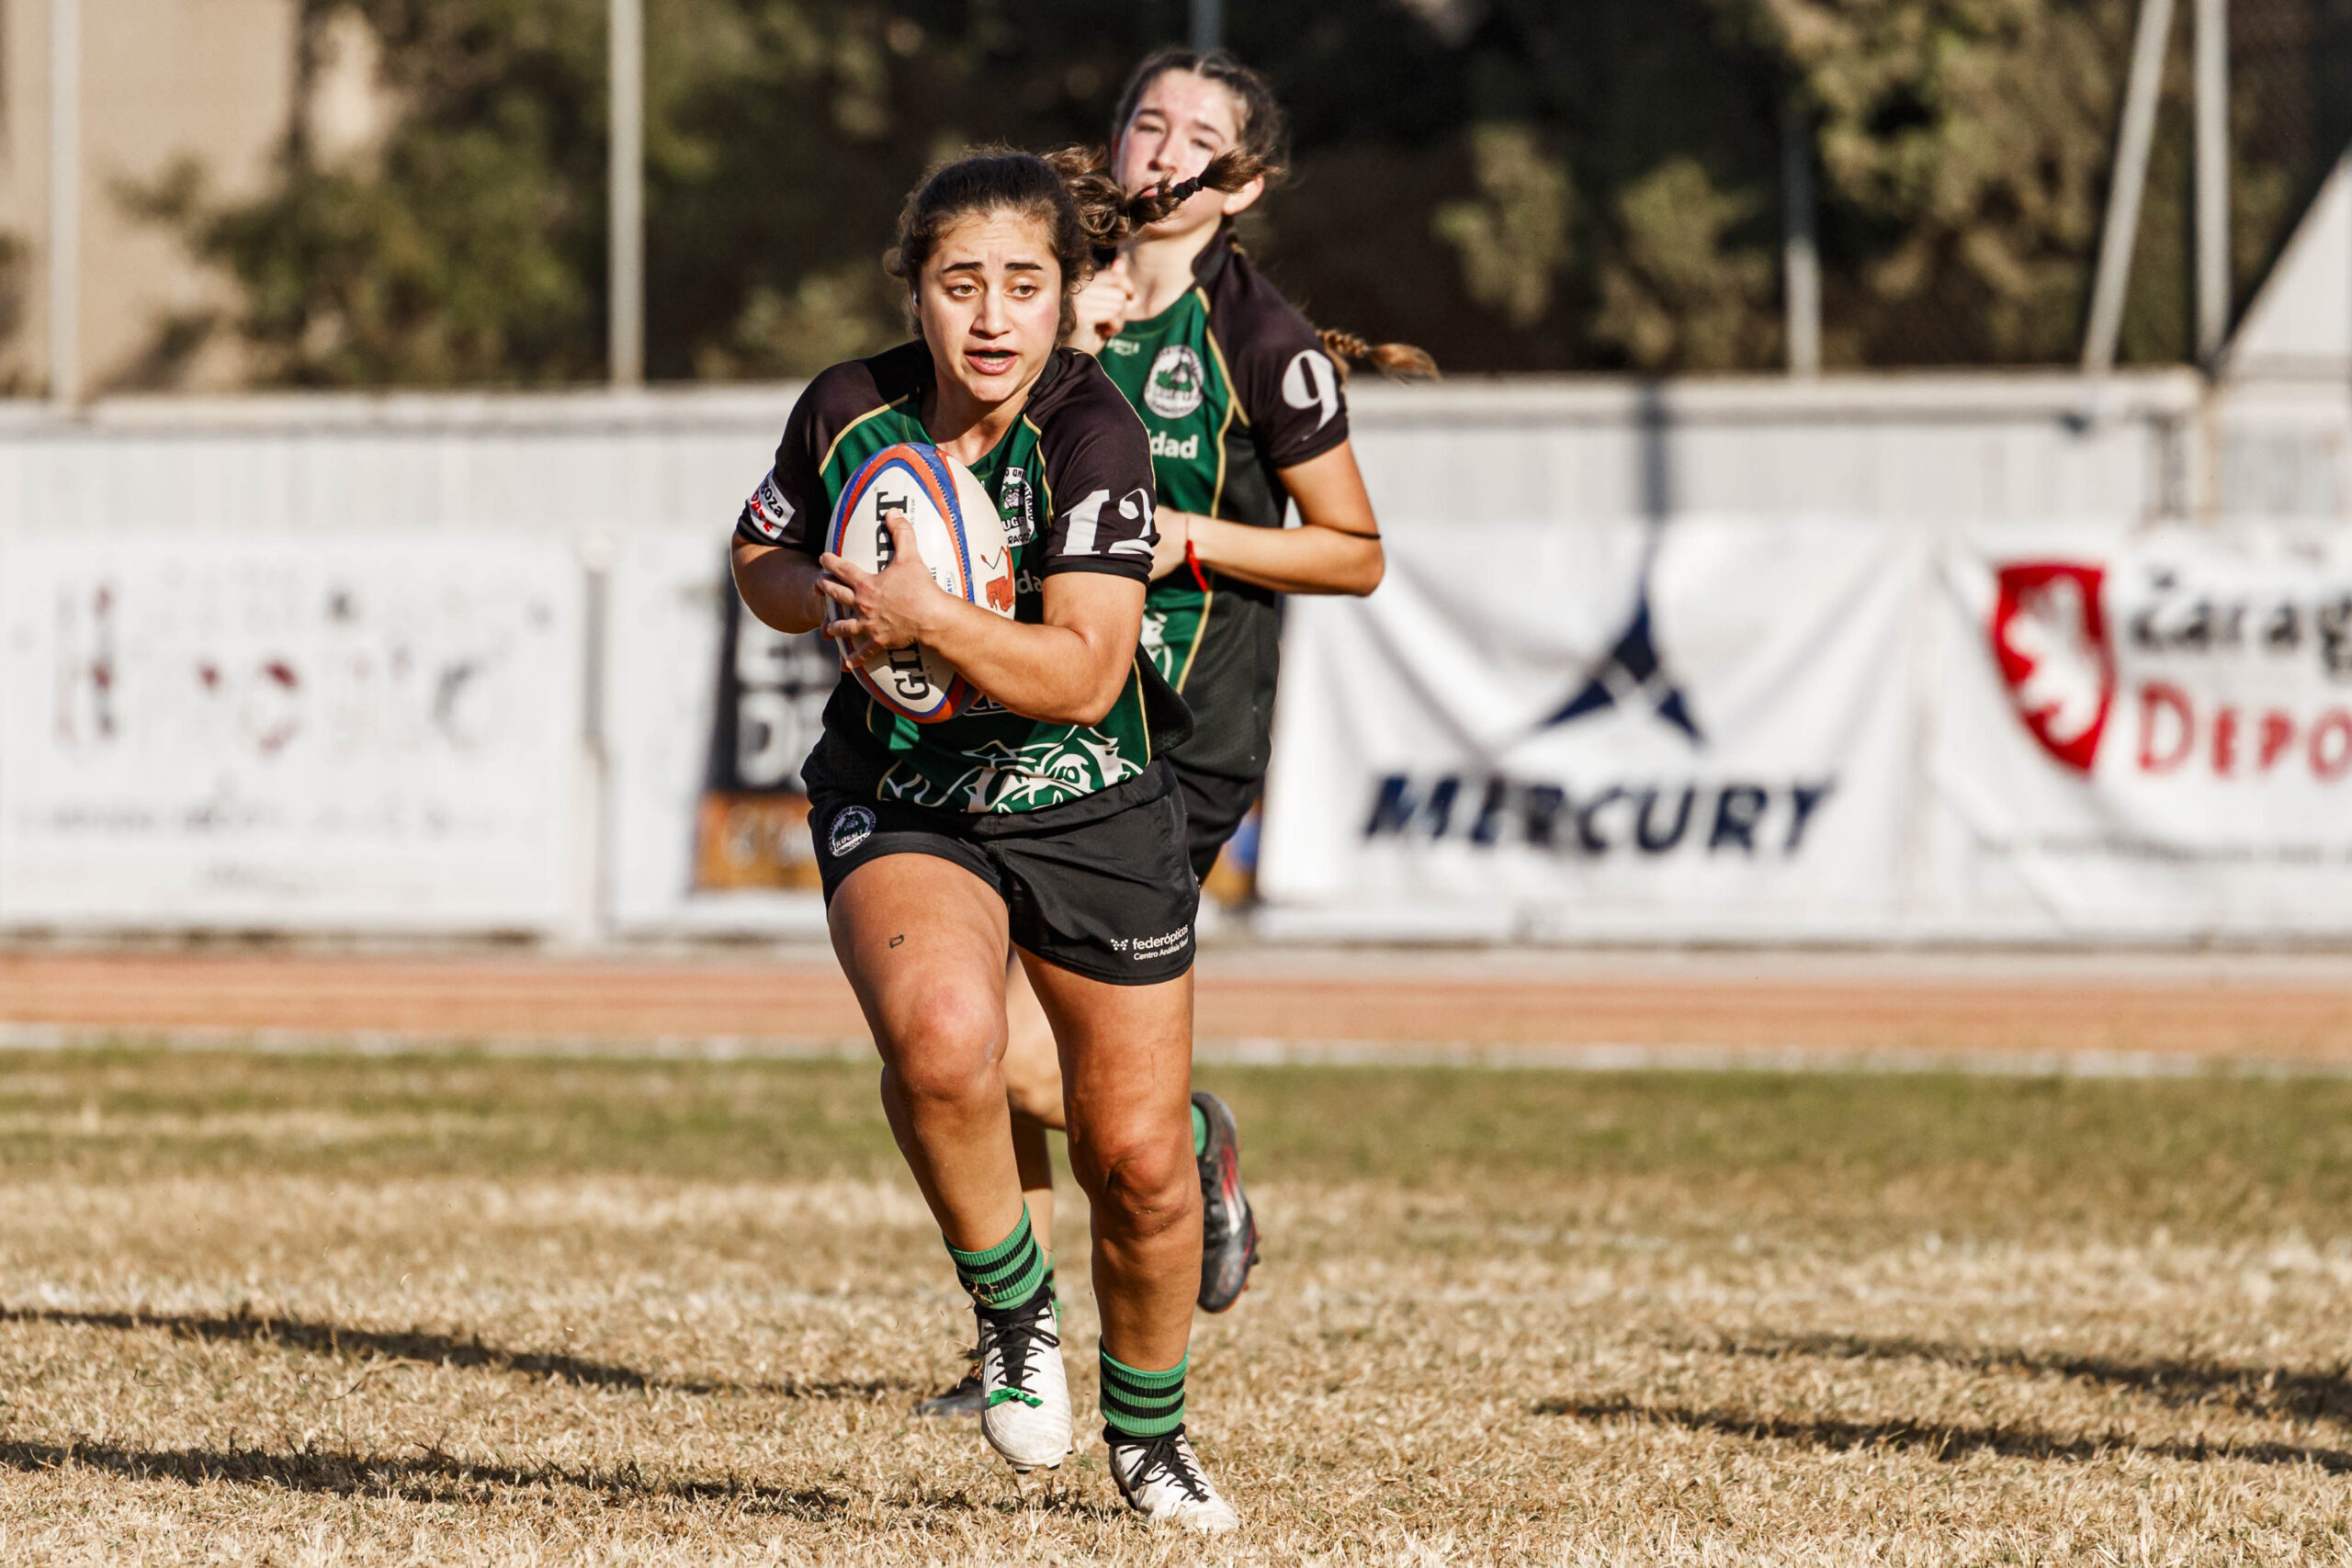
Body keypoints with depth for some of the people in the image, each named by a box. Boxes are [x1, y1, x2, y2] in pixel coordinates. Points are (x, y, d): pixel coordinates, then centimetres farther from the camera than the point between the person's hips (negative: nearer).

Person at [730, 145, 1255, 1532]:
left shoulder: (1094, 436, -19)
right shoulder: (850, 413, -8)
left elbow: (1082, 673, -25)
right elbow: (763, 553, 12)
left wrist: (926, 615, -35)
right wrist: (830, 601, -10)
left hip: (1093, 811, -1)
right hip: (899, 806, 1)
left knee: (1139, 1159, 4)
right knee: (941, 1040, -32)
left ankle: (1149, 1432, 32)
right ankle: (1015, 1315, -6)